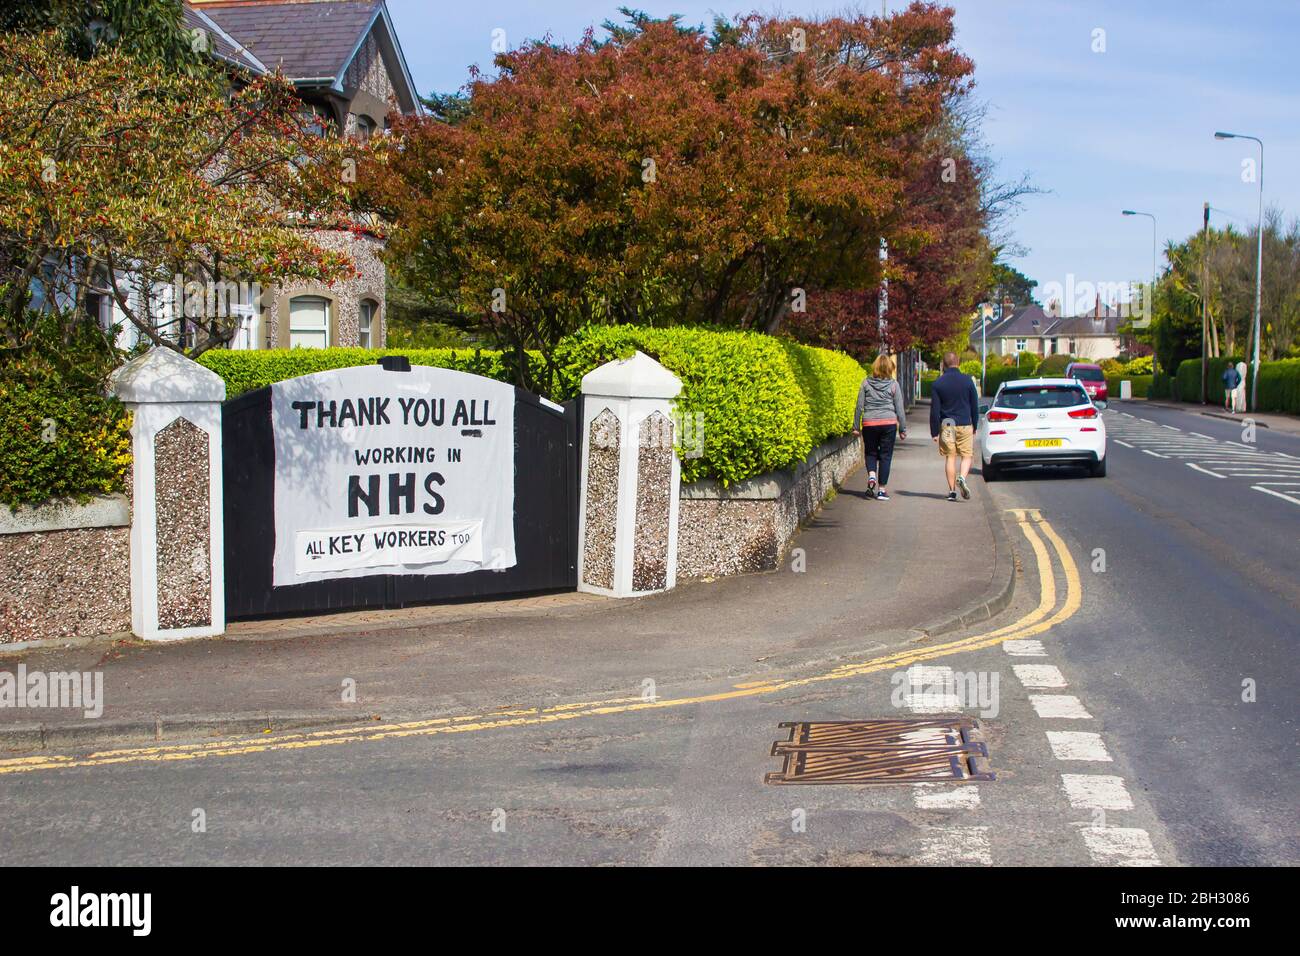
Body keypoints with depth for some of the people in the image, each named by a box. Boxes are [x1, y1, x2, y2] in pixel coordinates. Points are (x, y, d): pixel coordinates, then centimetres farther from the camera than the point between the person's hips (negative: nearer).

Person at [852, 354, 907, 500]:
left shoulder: (866, 383, -1)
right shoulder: (894, 385, -2)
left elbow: (859, 406, 1)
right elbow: (899, 409, 1)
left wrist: (856, 426, 9)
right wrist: (903, 429, 9)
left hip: (869, 423, 1)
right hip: (889, 423, -1)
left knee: (870, 452, 18)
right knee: (885, 456, 7)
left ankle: (871, 475, -9)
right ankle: (882, 490, 6)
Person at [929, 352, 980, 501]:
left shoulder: (937, 383, -2)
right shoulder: (967, 381, 0)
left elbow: (934, 410, -3)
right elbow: (975, 406, 5)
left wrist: (934, 432, 1)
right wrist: (974, 426, 16)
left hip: (946, 425, 0)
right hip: (965, 425, 0)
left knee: (950, 457, 6)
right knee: (967, 455, 7)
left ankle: (952, 490, 5)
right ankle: (962, 478, -20)